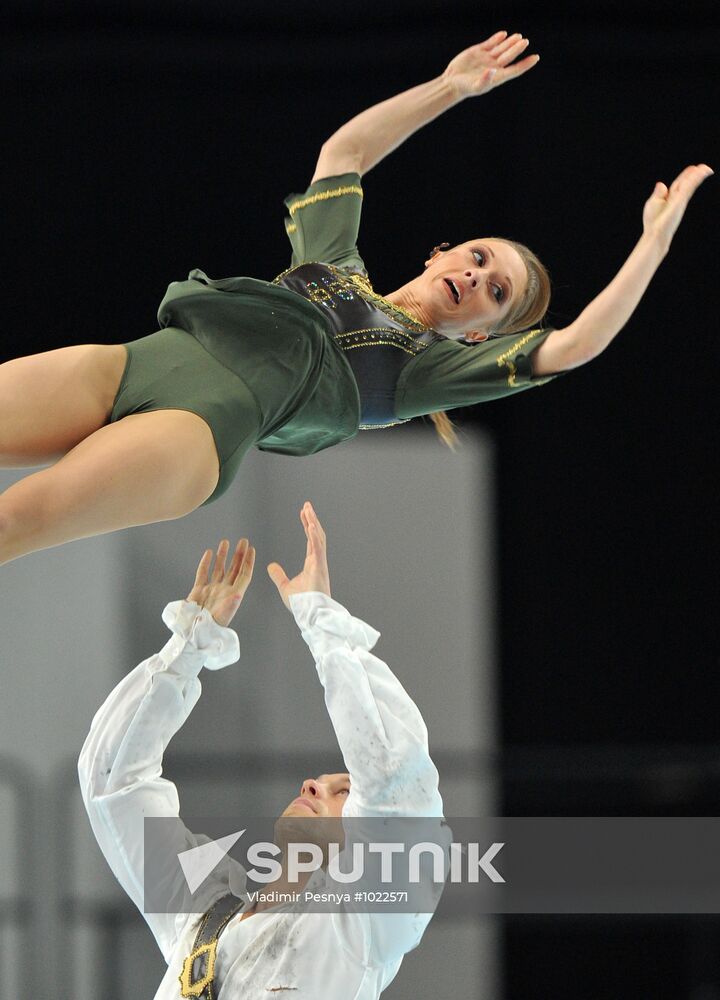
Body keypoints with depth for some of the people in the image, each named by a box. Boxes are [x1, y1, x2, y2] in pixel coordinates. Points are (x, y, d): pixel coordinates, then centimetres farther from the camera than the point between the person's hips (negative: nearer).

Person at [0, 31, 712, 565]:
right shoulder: (336, 263, 36)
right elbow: (345, 150, 45)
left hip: (212, 420, -6)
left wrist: (656, 240, 12)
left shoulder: (427, 363, 20)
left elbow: (577, 344, 9)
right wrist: (450, 89, 45)